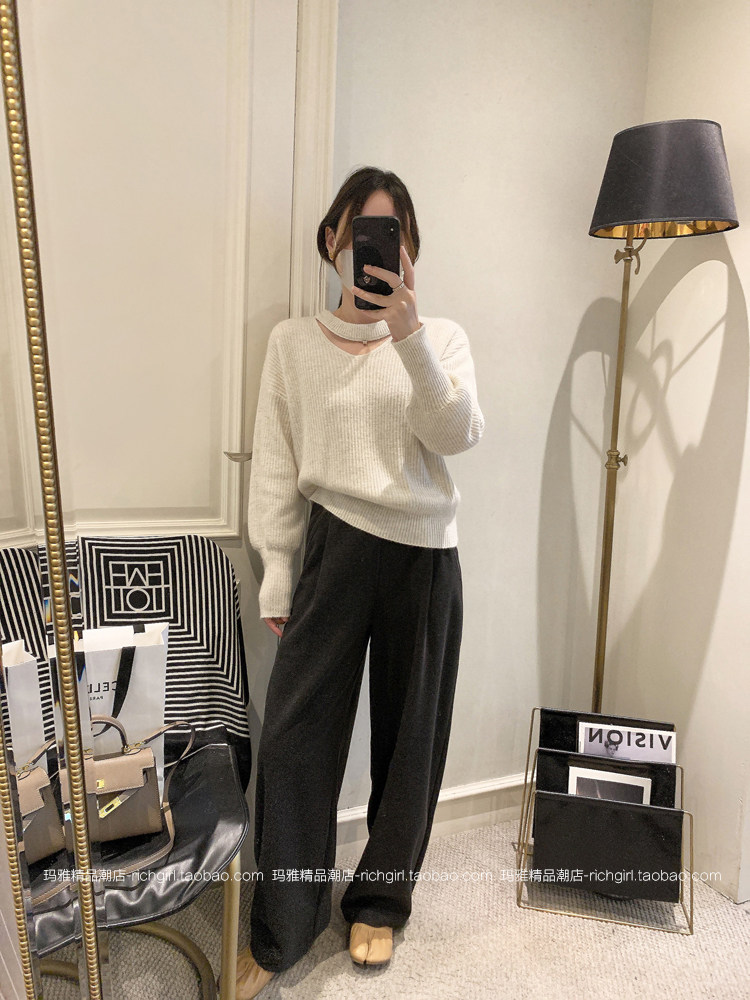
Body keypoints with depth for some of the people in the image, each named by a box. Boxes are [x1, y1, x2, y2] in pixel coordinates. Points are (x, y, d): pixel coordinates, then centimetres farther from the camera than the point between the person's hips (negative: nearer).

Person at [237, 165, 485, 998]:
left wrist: (408, 334, -21)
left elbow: (458, 436, -11)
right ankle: (278, 932, 22)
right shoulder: (293, 341, 5)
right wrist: (276, 578, -1)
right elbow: (275, 467, 2)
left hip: (423, 554, 1)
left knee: (409, 736, 11)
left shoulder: (442, 336, 6)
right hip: (334, 547, 0)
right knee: (295, 735, 0)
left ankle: (378, 904, 35)